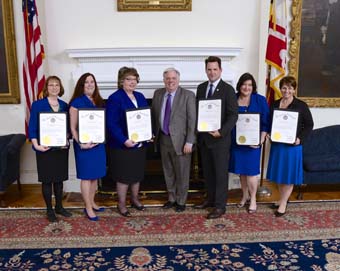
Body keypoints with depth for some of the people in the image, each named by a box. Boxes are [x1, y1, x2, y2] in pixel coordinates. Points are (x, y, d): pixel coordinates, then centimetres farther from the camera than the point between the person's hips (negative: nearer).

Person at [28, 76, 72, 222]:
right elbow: (32, 127, -8)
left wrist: (67, 140, -6)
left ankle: (59, 207, 27)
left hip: (61, 148, 4)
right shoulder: (37, 105, -5)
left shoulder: (64, 105, 7)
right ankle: (49, 210, 18)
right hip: (45, 148, -4)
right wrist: (36, 145, -19)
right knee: (47, 180, 5)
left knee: (59, 178, 12)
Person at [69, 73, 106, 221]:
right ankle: (88, 208, 12)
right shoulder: (77, 102, -8)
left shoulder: (99, 101, 10)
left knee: (95, 175, 14)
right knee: (86, 177, 2)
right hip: (85, 145, -6)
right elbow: (73, 127, -10)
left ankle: (92, 203, 29)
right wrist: (80, 143, -20)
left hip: (98, 143, 6)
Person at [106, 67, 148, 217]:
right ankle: (121, 204, 19)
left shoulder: (140, 97, 10)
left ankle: (135, 199, 34)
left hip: (140, 143, 7)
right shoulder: (115, 98, -12)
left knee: (137, 173, 17)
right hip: (123, 145, -7)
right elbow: (111, 123, -19)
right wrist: (124, 140, -27)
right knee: (123, 176, 4)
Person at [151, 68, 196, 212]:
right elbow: (154, 115, 13)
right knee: (168, 172, 16)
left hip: (180, 140, -5)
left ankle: (181, 201, 24)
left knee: (182, 173, 7)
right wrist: (154, 134, 8)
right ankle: (171, 198, 32)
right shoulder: (158, 93, 6)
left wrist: (189, 142, -15)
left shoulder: (188, 95, -10)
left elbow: (192, 120, -12)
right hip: (163, 139, 5)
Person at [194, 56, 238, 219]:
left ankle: (220, 206, 11)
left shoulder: (228, 89, -7)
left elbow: (233, 115, -11)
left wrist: (221, 132, -21)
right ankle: (210, 198, 31)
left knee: (220, 173, 3)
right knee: (207, 171, 15)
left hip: (220, 138, -5)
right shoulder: (201, 88, 10)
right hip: (203, 137, 6)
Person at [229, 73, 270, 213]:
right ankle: (245, 195, 28)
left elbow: (265, 123, -3)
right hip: (236, 141, 3)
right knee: (241, 170, 11)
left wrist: (261, 140, -12)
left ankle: (253, 199, 15)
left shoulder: (260, 100, -2)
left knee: (251, 170, 0)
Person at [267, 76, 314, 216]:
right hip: (276, 144, 4)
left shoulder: (301, 105, -5)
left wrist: (300, 138, -14)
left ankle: (283, 204, 11)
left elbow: (309, 125, -2)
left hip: (292, 145, -4)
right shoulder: (274, 104, 7)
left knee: (289, 174, 2)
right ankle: (283, 199, 29)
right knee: (279, 173, 12)